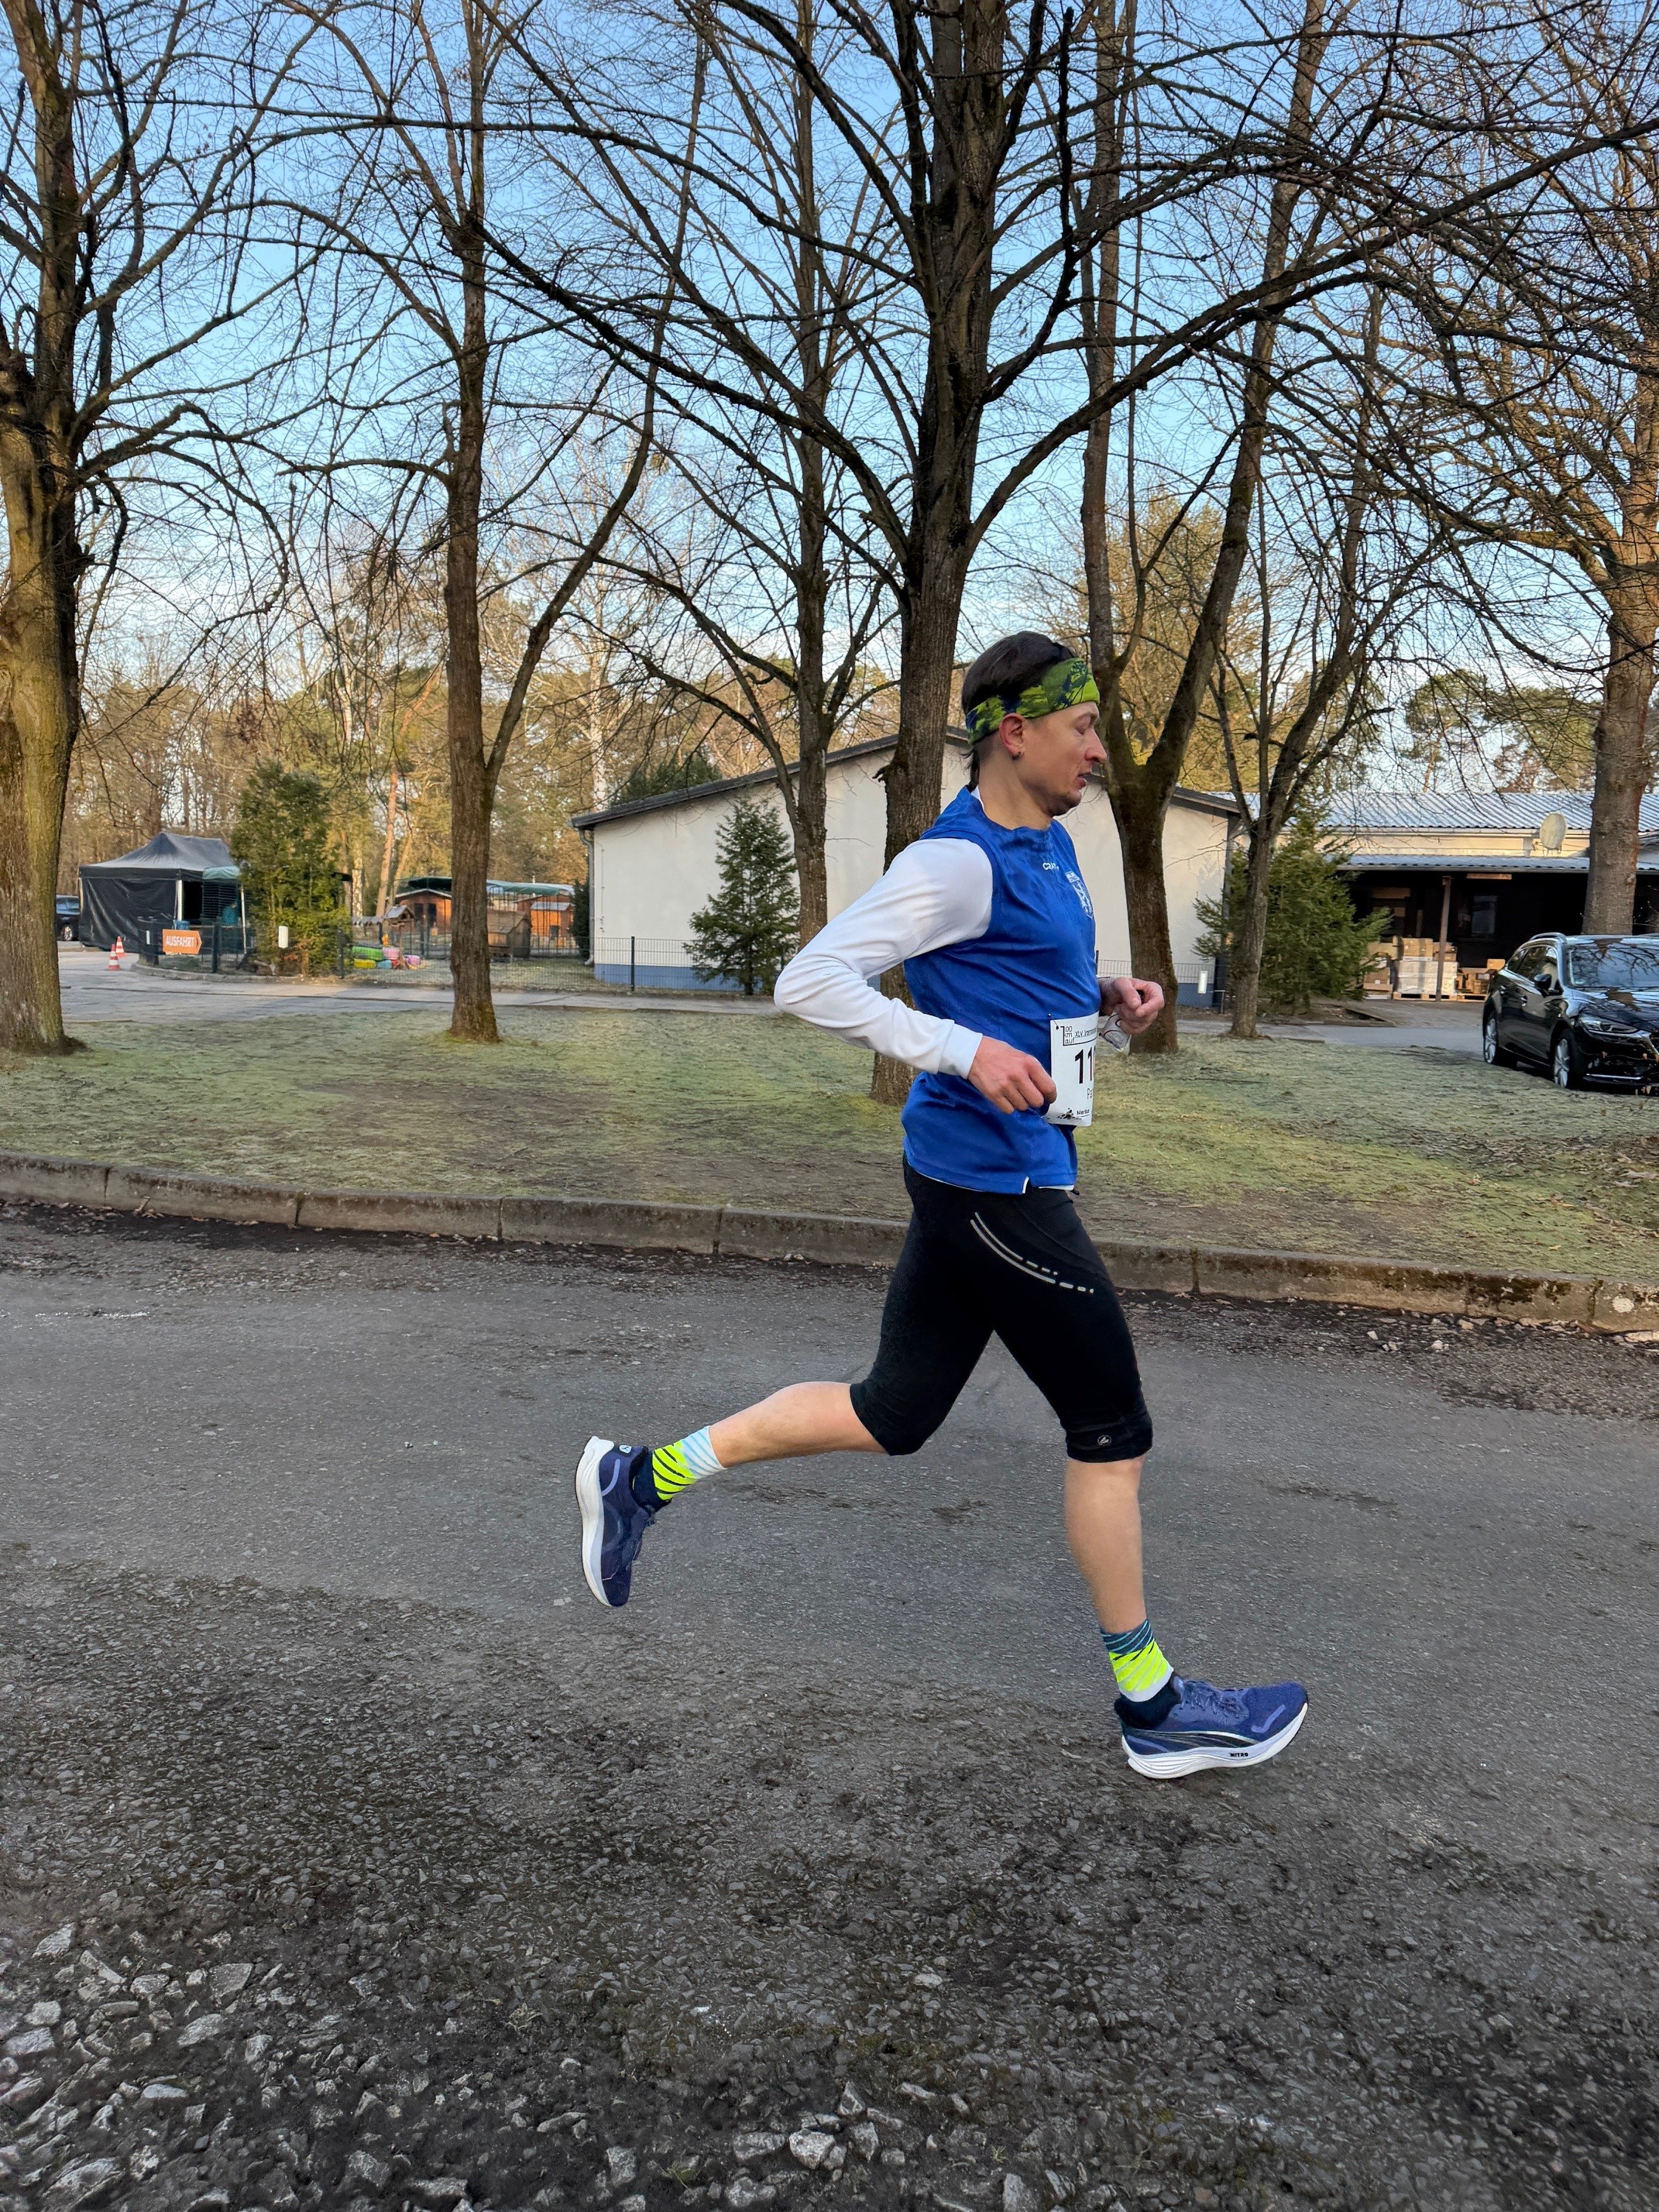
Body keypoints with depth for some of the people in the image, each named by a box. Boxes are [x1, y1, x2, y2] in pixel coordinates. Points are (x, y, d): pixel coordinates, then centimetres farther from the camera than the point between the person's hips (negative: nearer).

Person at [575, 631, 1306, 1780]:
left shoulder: (1050, 843, 14)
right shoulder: (959, 862, -16)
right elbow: (811, 980, -20)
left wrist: (1106, 994, 10)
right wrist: (965, 1051, -28)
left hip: (973, 1179, 10)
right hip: (995, 1179, -10)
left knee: (894, 1412, 15)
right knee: (1113, 1431, 2)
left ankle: (647, 1475, 23)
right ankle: (1153, 1705, 19)